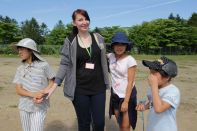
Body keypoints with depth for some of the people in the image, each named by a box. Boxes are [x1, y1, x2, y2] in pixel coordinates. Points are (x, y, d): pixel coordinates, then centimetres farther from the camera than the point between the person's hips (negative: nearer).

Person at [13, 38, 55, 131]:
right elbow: (18, 90, -3)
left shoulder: (43, 65, -9)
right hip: (24, 106, 4)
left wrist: (42, 95, -17)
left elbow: (52, 82, -2)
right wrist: (33, 94, -20)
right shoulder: (20, 69, 0)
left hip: (40, 107, -3)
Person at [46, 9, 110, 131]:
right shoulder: (70, 41, -3)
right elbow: (65, 64, -4)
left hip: (98, 87, 2)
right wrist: (54, 86, -12)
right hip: (80, 89, -1)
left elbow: (104, 61, 10)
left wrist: (106, 82, 10)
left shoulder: (98, 38, 3)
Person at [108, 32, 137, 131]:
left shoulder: (130, 60, -18)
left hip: (127, 94, -5)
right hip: (115, 94, 5)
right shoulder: (111, 56, -3)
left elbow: (130, 82, -17)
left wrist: (126, 101, -18)